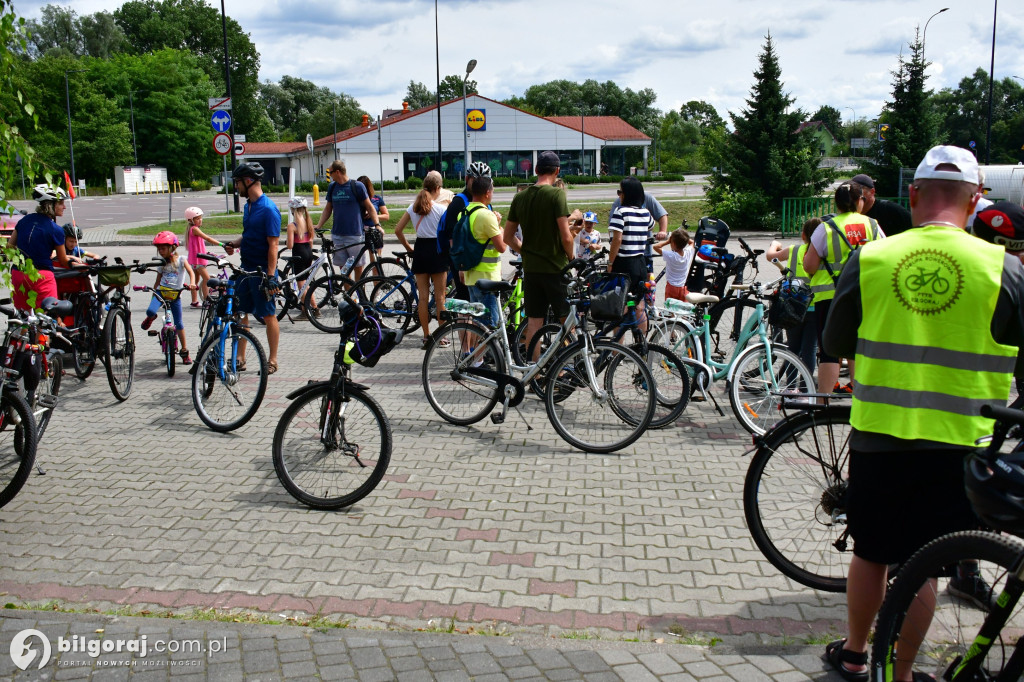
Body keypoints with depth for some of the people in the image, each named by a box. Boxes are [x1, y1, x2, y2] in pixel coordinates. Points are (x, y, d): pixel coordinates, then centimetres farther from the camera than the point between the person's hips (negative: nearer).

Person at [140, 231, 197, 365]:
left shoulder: (181, 260, 0)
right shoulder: (162, 263, 10)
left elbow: (191, 272, -11)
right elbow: (158, 281, 17)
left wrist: (192, 283, -31)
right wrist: (152, 296, 14)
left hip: (175, 295, -2)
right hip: (161, 292, 2)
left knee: (179, 323, 0)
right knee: (150, 311, -27)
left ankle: (184, 351, 11)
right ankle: (150, 318, 12)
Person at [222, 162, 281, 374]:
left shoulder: (268, 209, -16)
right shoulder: (248, 205, 11)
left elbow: (273, 245, -19)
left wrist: (271, 277, -22)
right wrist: (234, 243, 1)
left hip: (262, 271, -9)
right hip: (245, 268, 9)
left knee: (268, 316, 2)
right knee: (239, 312, 11)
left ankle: (272, 361, 12)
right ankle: (240, 358, 20)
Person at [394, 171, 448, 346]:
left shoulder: (413, 207, 4)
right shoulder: (440, 208, -10)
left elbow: (398, 230, 5)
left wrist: (408, 248, 14)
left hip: (420, 248, 4)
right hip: (437, 249, -4)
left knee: (422, 296, 8)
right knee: (440, 296, 4)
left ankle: (426, 336, 11)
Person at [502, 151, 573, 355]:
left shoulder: (520, 197, 5)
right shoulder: (556, 194, -12)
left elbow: (508, 237, 9)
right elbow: (566, 237, -16)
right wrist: (571, 258, 1)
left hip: (530, 268, 5)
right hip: (556, 267, -5)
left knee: (533, 322, 7)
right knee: (566, 320, 7)